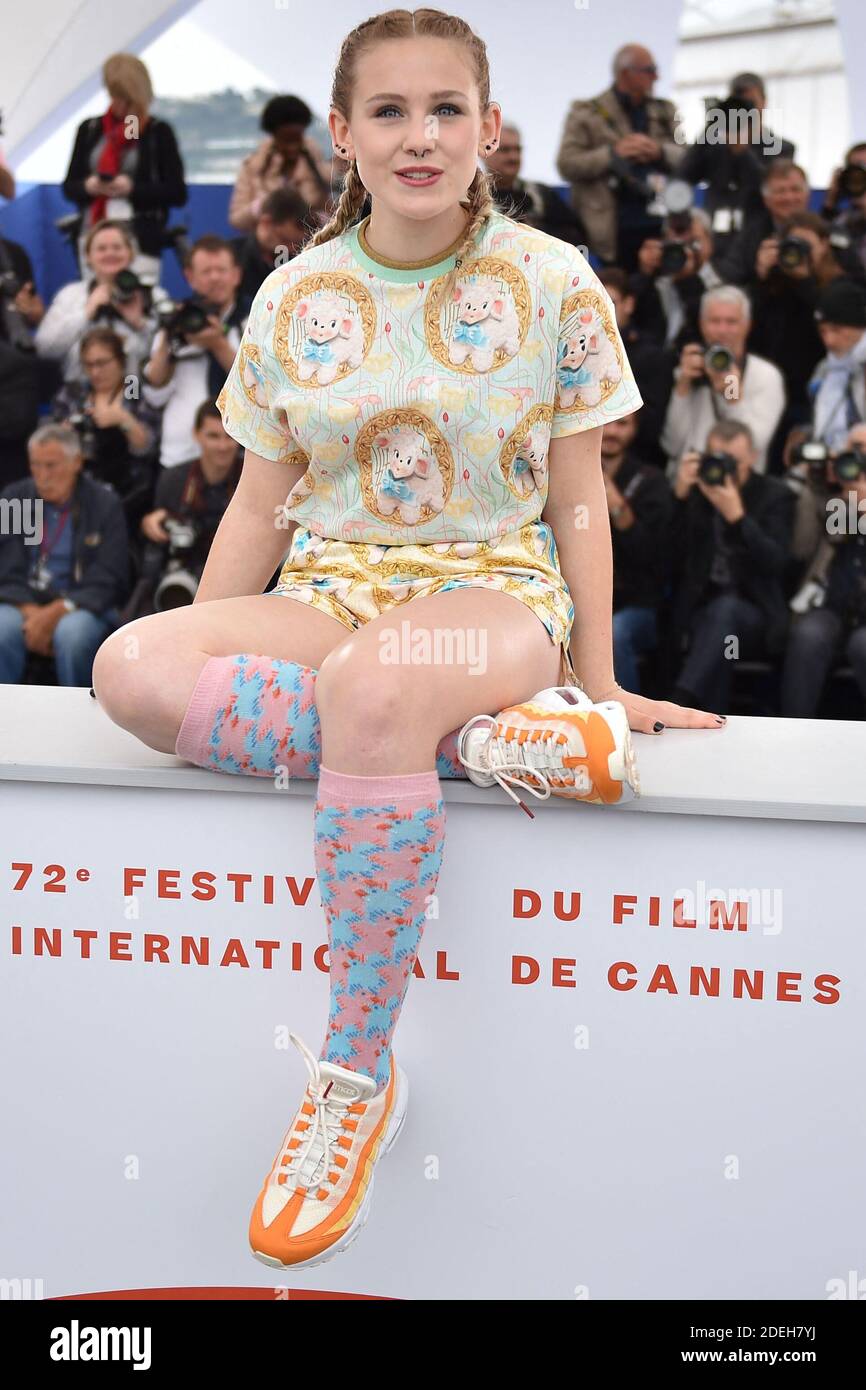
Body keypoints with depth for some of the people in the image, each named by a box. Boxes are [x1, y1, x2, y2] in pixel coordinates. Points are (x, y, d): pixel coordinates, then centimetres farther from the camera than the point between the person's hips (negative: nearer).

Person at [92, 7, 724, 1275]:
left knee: (372, 687, -40)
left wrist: (598, 682, 3)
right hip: (328, 592, 4)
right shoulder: (294, 300, 7)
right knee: (129, 665, -28)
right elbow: (261, 506, 10)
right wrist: (201, 661, 5)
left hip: (496, 590, -3)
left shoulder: (554, 286, 1)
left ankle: (358, 1077, -27)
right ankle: (477, 738, -27)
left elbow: (578, 496, 3)